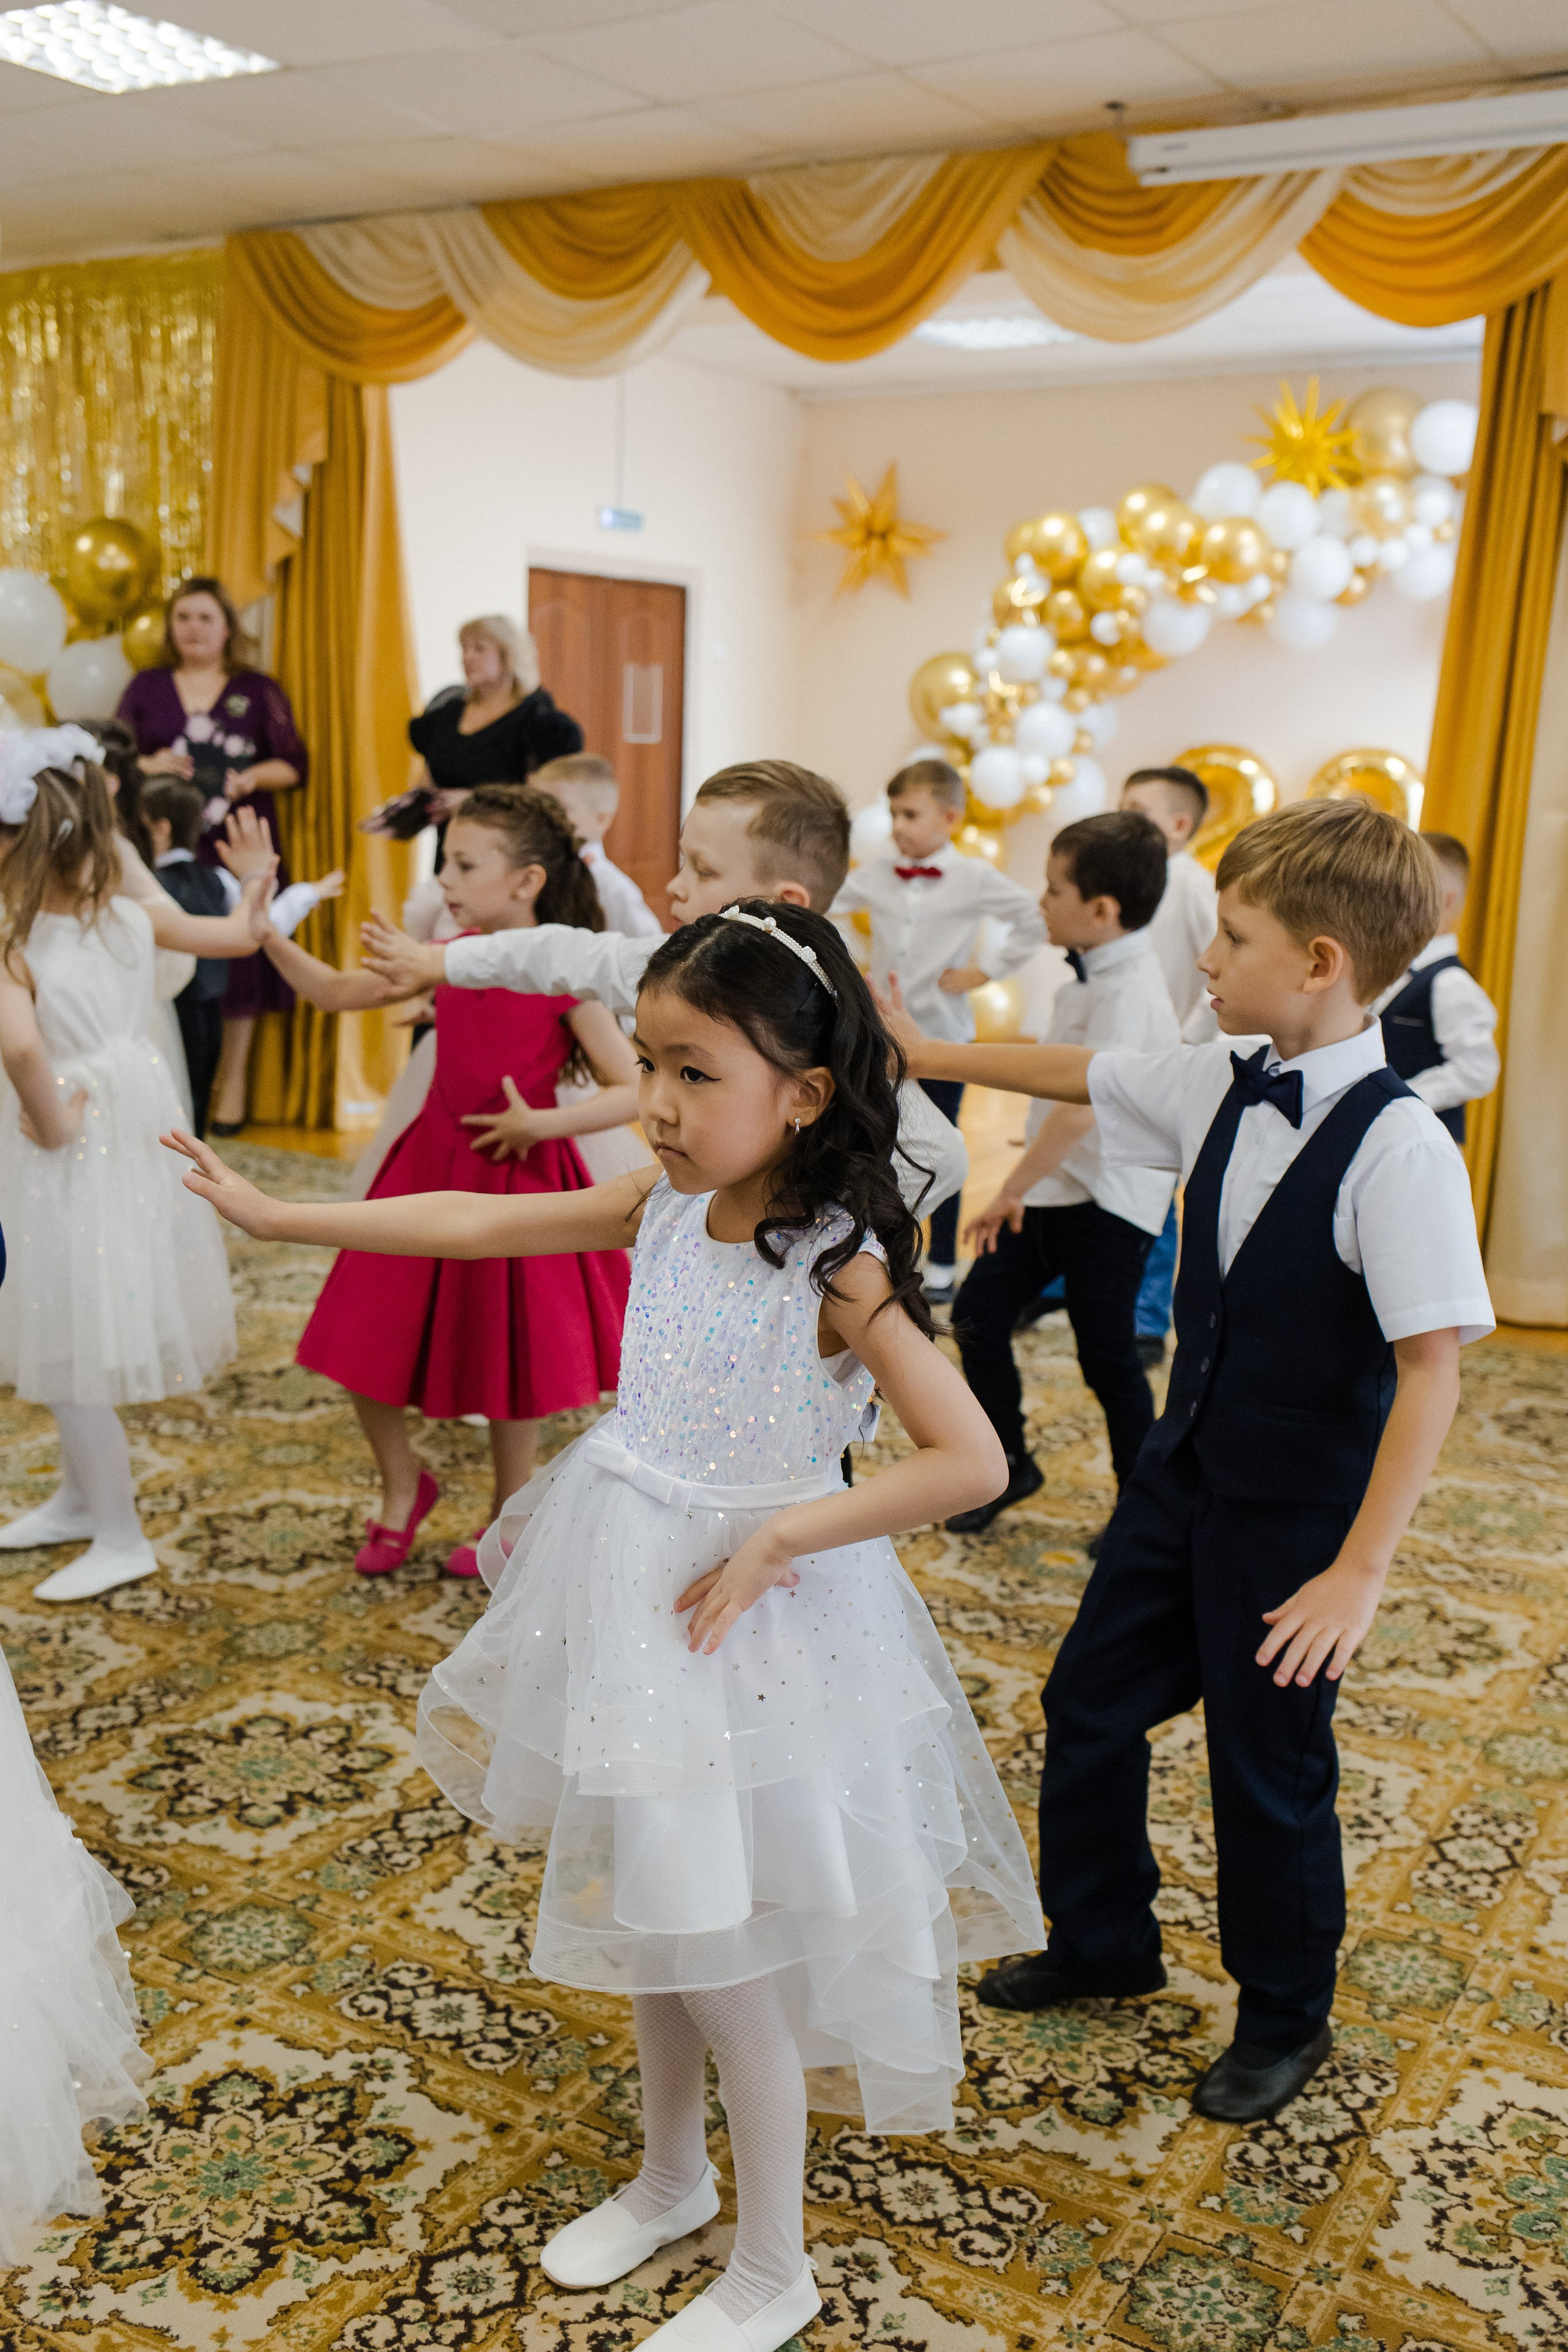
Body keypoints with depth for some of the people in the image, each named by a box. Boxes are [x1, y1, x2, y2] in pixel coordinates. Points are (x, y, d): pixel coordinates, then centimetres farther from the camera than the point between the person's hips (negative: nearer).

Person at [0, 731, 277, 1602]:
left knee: (73, 1349, 5)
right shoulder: (139, 918, -5)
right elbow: (239, 937, 9)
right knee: (70, 1341, 23)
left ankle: (120, 1536, 15)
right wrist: (255, 879, 26)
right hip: (135, 1127, 7)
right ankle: (79, 1496, 39)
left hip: (73, 1156, -7)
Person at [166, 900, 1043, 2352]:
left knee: (724, 1956, 5)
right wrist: (275, 1216, 8)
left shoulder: (840, 1267, -22)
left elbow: (968, 1460, -25)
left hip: (749, 1618, -6)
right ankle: (669, 2177, 47)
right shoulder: (667, 1207, -4)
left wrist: (778, 1537, -23)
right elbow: (474, 1223, 5)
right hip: (628, 1584, 7)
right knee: (646, 1908, 22)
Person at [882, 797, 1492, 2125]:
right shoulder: (1221, 1087, -5)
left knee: (1269, 1767, 9)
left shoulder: (1398, 1146, -24)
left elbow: (1432, 1371, -24)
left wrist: (1360, 1569, -25)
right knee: (1089, 1704, 17)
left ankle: (1286, 2021, 35)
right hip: (1187, 1469, 7)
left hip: (1297, 1514, -7)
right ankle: (1103, 1942, 42)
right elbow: (1078, 1074, 10)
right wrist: (910, 1048, 12)